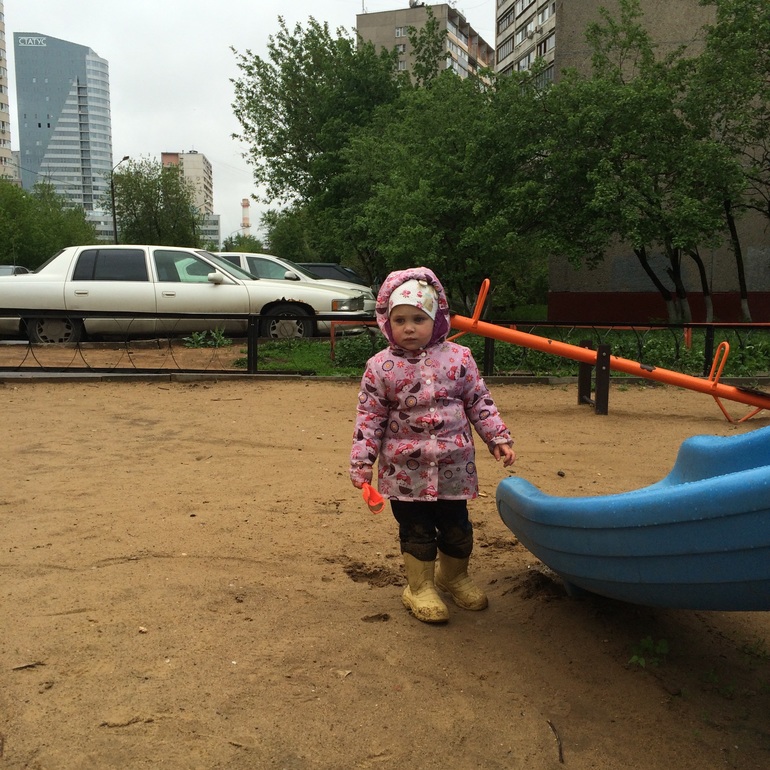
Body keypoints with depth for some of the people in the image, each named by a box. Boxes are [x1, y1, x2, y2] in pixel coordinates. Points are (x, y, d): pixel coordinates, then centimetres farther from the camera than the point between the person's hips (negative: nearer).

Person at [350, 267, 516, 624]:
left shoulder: (458, 358, -3)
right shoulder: (380, 367, -7)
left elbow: (480, 402, 4)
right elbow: (369, 418, -4)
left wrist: (499, 438, -1)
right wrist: (361, 462, -6)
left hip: (453, 464, 2)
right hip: (404, 467, -2)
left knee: (456, 527, 15)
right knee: (416, 531, 9)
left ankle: (454, 576, 40)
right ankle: (419, 587, 27)